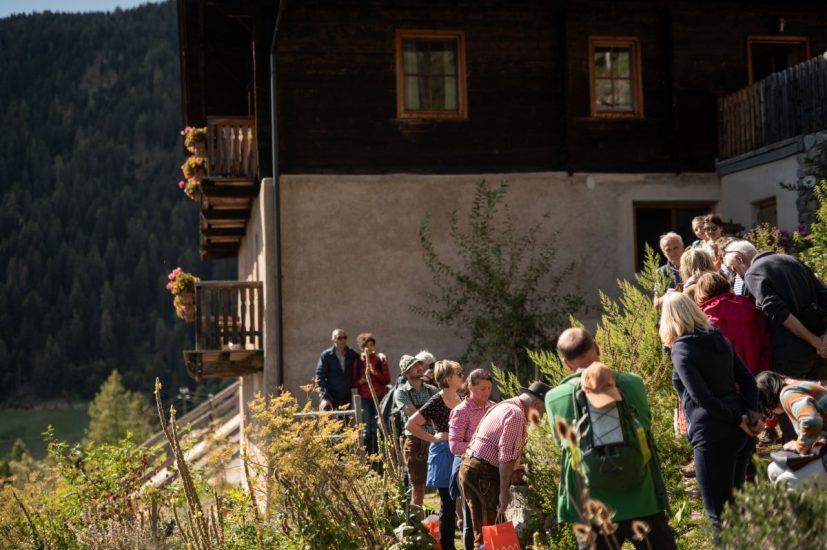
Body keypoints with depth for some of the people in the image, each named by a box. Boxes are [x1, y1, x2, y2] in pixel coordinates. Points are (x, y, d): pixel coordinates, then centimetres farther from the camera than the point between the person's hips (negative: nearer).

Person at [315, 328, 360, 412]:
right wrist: (324, 397, -16)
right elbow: (319, 377, -6)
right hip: (330, 398, -4)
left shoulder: (353, 355, 8)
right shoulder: (326, 355, -2)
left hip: (347, 399, 4)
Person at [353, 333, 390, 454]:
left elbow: (387, 380, 1)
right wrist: (361, 381, -12)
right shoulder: (358, 361, 6)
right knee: (367, 429, 1)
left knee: (378, 428, -4)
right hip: (365, 398, 1)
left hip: (379, 397, -1)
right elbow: (353, 382, 8)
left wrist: (375, 373, -14)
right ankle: (369, 456, 7)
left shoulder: (380, 359, 5)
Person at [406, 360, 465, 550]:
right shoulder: (437, 402, -12)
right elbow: (410, 424, -15)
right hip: (445, 455, -6)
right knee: (448, 505, 1)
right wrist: (434, 438, -12)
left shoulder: (461, 400, 8)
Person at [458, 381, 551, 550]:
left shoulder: (504, 406, 18)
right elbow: (506, 457, -19)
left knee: (483, 532, 14)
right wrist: (504, 493, -17)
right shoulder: (516, 414, -13)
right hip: (483, 474, -10)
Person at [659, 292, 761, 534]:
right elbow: (748, 380, 10)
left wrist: (739, 420, -11)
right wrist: (751, 415, 0)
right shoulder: (719, 339, 12)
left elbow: (702, 397, -19)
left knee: (719, 514, 0)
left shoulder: (681, 349, -10)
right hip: (740, 432, 8)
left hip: (713, 436, -8)